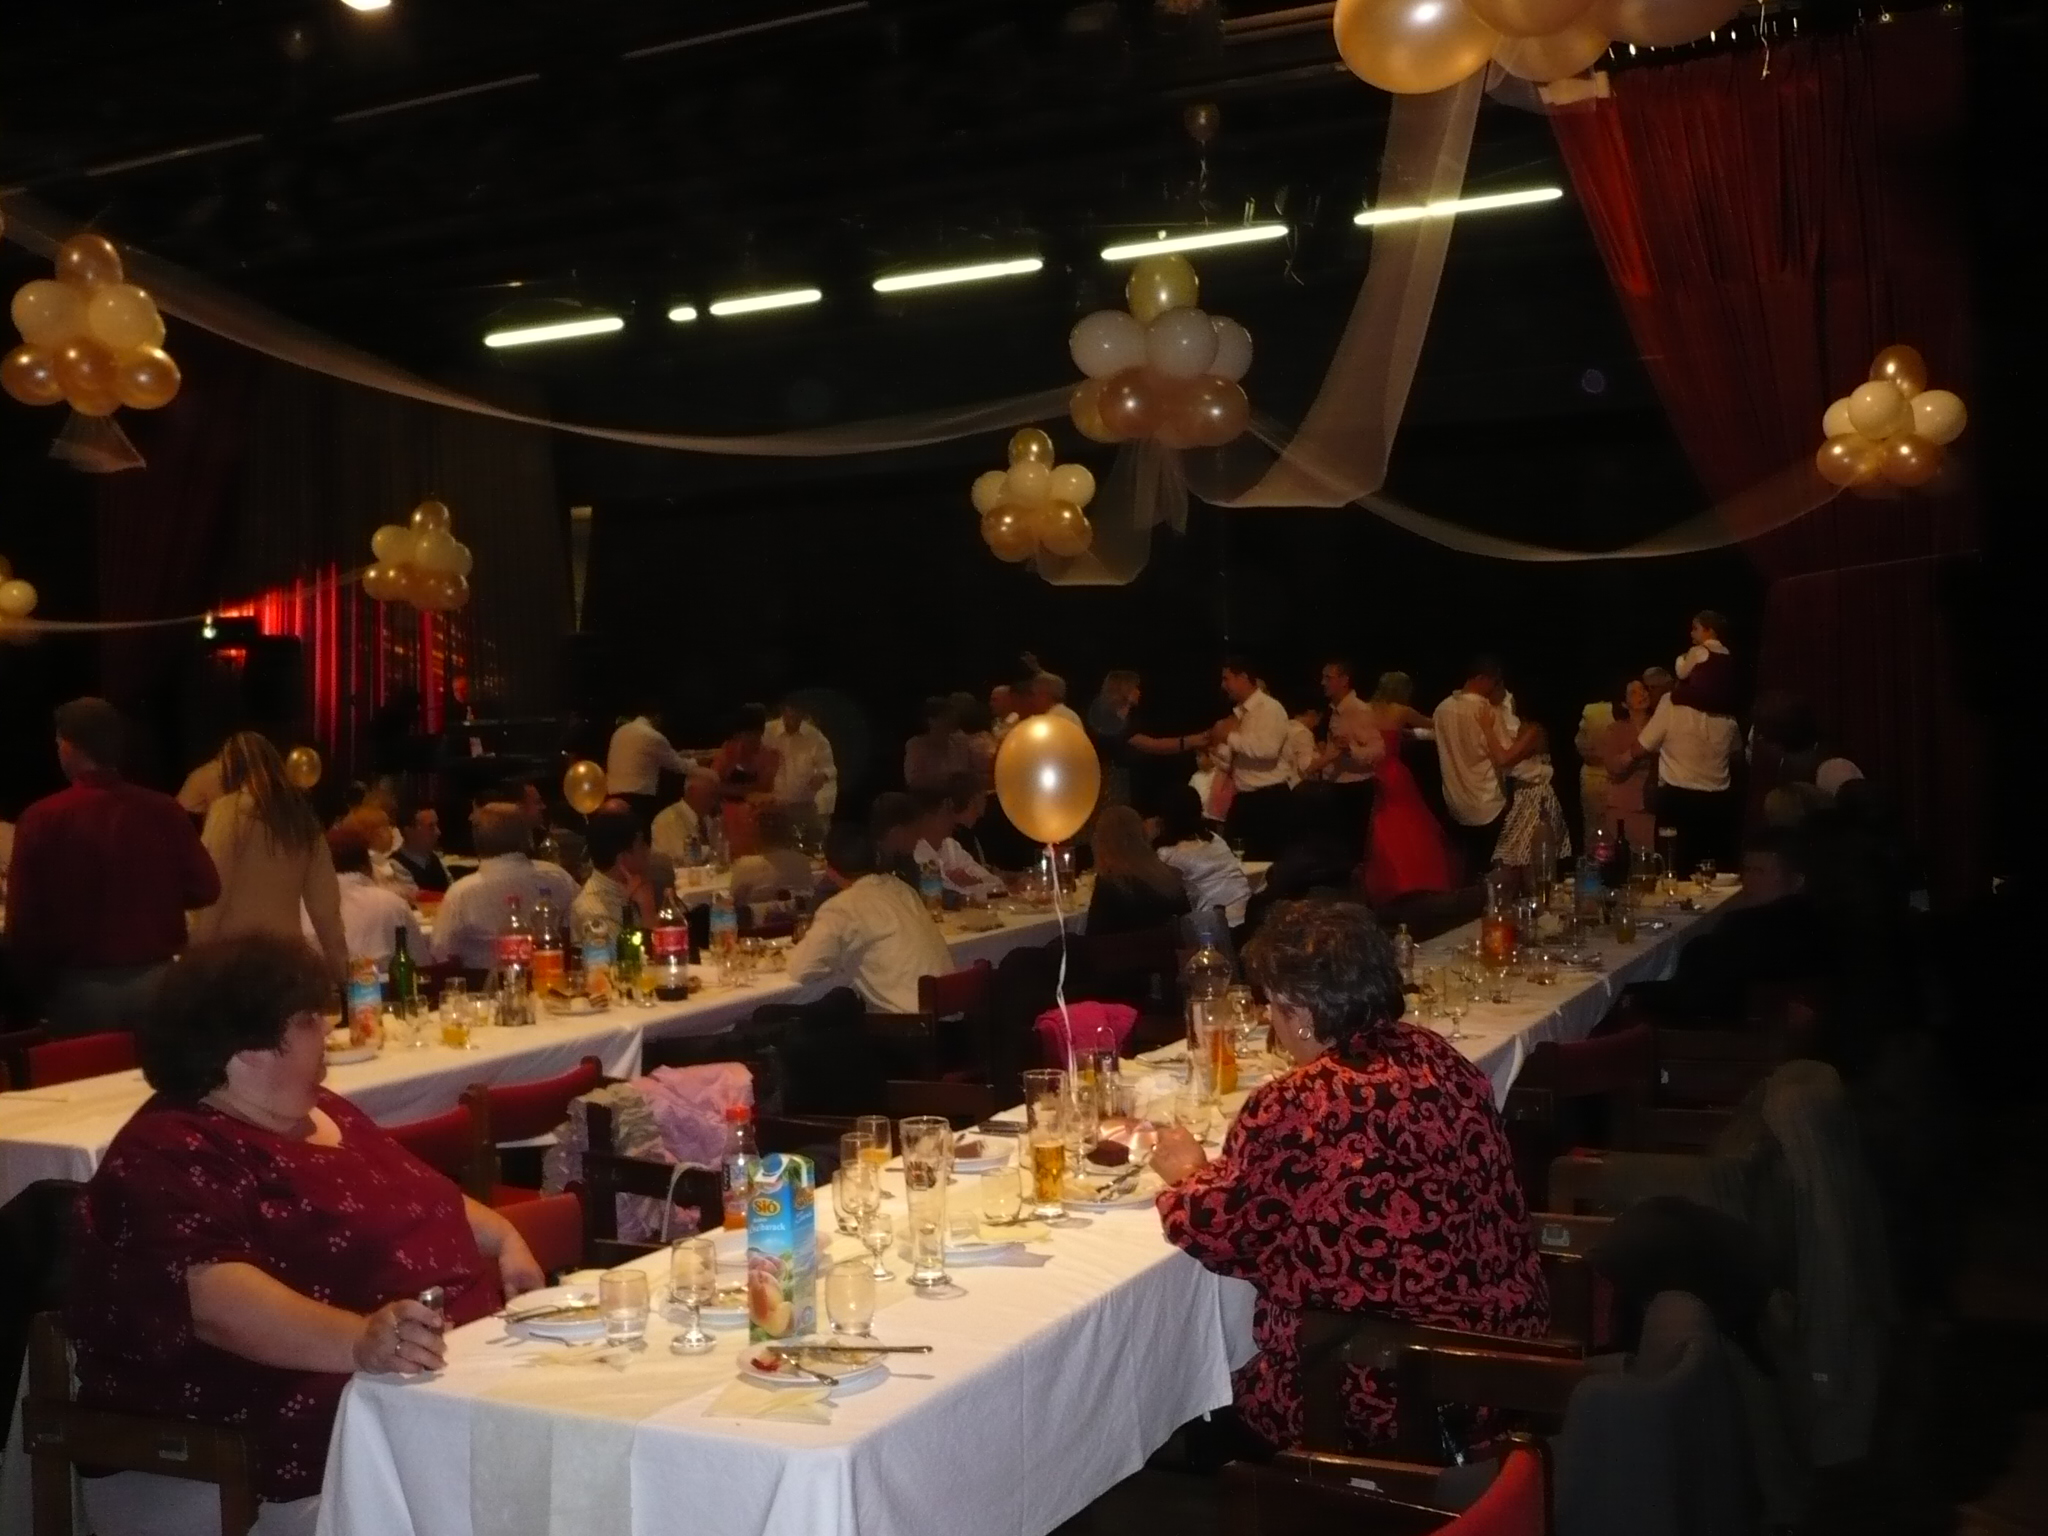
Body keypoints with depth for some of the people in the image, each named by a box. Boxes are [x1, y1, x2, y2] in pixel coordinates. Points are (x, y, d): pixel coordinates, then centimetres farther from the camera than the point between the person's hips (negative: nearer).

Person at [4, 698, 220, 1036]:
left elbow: (24, 916, -7)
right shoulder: (164, 811, -6)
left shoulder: (43, 819, -10)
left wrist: (34, 987, 6)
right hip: (156, 978, 2)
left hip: (80, 985, -2)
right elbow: (205, 889, -1)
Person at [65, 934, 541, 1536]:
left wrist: (503, 1239, 11)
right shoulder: (170, 1161, -12)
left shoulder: (322, 1112, 17)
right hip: (309, 1461, -9)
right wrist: (361, 1342, -42)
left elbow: (428, 1199, 30)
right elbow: (216, 1300, -28)